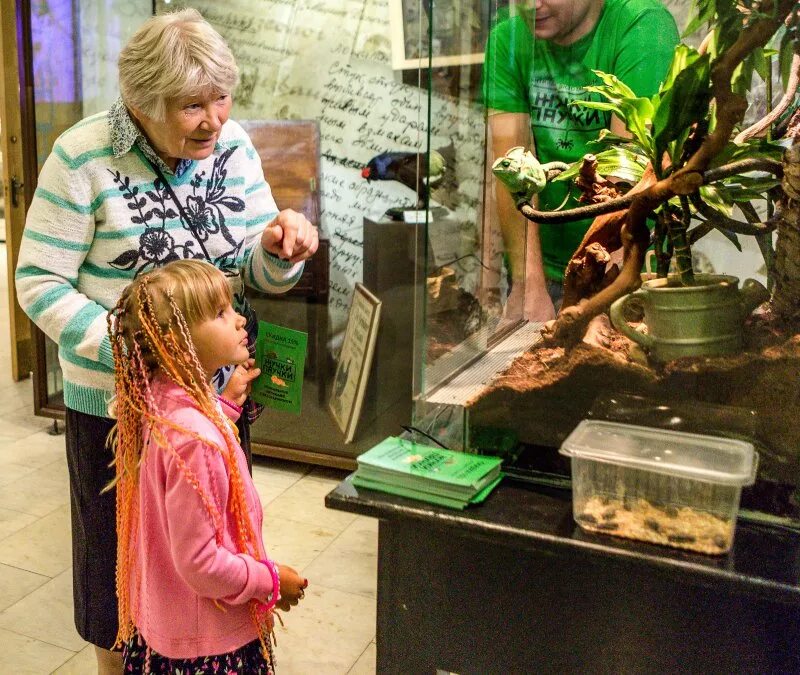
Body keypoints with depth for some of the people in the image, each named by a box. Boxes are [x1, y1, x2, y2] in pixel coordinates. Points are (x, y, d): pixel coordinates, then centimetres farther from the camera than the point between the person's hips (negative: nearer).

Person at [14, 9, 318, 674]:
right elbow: (39, 282, -12)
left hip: (220, 390, 4)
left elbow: (256, 275, 3)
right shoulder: (84, 156, -14)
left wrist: (279, 249, -21)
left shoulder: (233, 144, -2)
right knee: (120, 551, 16)